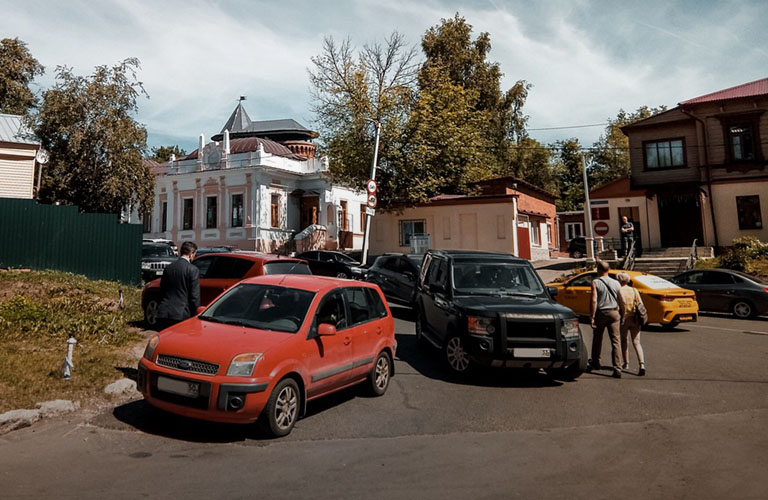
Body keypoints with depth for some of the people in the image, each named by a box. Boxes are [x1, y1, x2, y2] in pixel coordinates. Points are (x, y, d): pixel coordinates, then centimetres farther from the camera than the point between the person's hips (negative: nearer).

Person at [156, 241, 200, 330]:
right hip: (181, 315, -5)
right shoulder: (193, 270, -9)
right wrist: (195, 314, -3)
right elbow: (195, 296, -10)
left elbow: (162, 291, 17)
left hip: (163, 312, 5)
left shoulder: (168, 268, 10)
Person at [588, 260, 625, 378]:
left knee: (597, 339, 15)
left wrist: (591, 317, -11)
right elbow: (621, 301, 5)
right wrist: (622, 314, 16)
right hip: (614, 312, 2)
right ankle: (617, 369, -6)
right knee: (616, 341, 1)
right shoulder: (616, 283, 4)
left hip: (601, 313, -2)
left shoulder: (595, 282, -7)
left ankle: (595, 363, 31)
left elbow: (594, 301, -13)